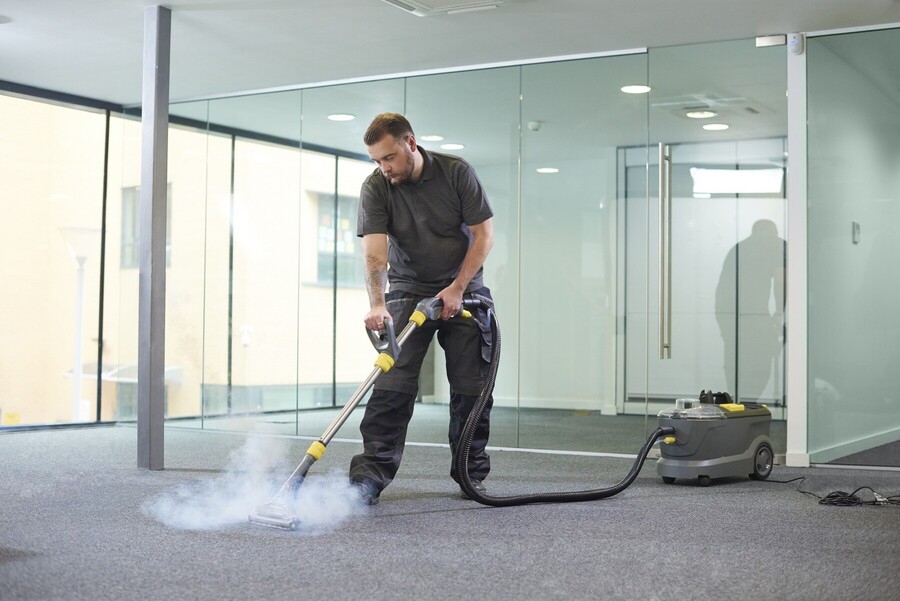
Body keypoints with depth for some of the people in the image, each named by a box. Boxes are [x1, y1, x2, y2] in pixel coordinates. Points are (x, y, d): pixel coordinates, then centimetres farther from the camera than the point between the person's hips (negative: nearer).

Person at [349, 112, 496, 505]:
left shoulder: (457, 172, -11)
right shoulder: (375, 188, -12)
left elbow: (484, 233, -9)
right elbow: (374, 251, -21)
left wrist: (457, 288, -16)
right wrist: (377, 304, -37)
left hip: (463, 290, 1)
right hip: (409, 292, 0)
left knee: (471, 386, 1)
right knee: (392, 382, -12)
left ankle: (471, 474, 15)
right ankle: (370, 475, -13)